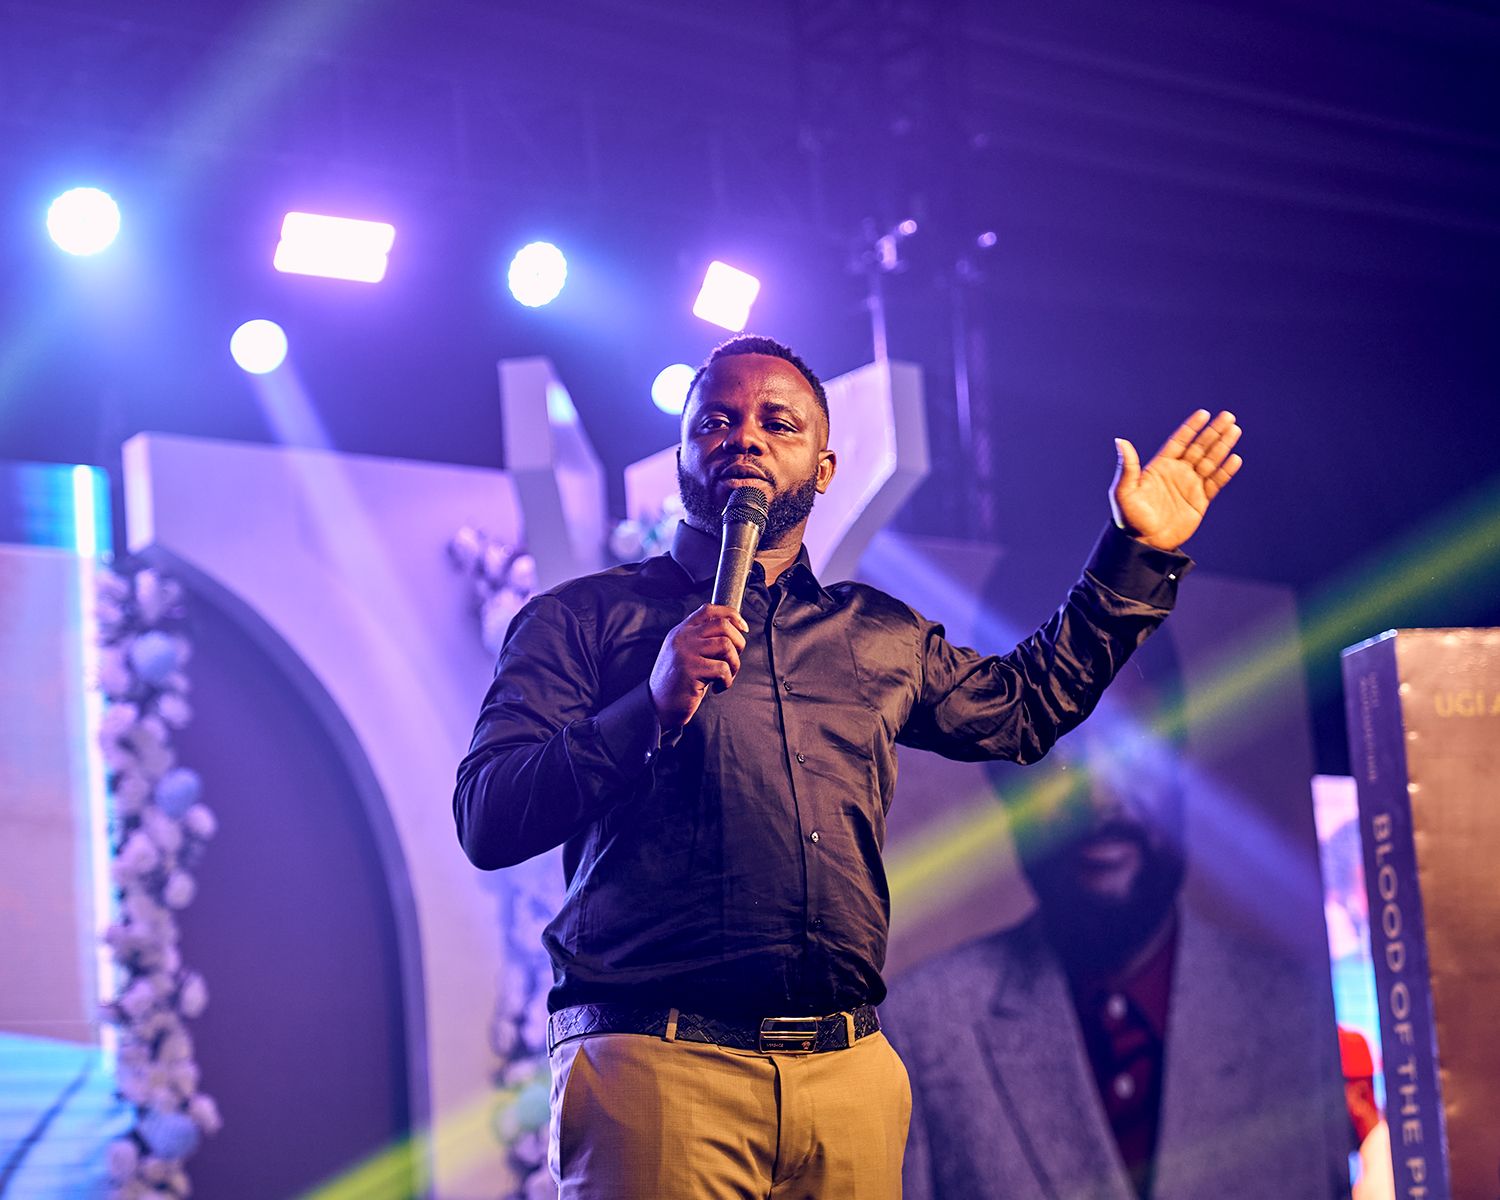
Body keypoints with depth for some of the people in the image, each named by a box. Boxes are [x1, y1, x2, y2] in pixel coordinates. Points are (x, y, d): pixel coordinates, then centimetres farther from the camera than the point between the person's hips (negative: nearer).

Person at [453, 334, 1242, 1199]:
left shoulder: (882, 637, 22)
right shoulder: (585, 618, 8)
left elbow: (1023, 706, 39)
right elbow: (486, 820, -2)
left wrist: (1139, 552, 34)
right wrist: (655, 709, -15)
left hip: (851, 1072, 4)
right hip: (658, 1064, -4)